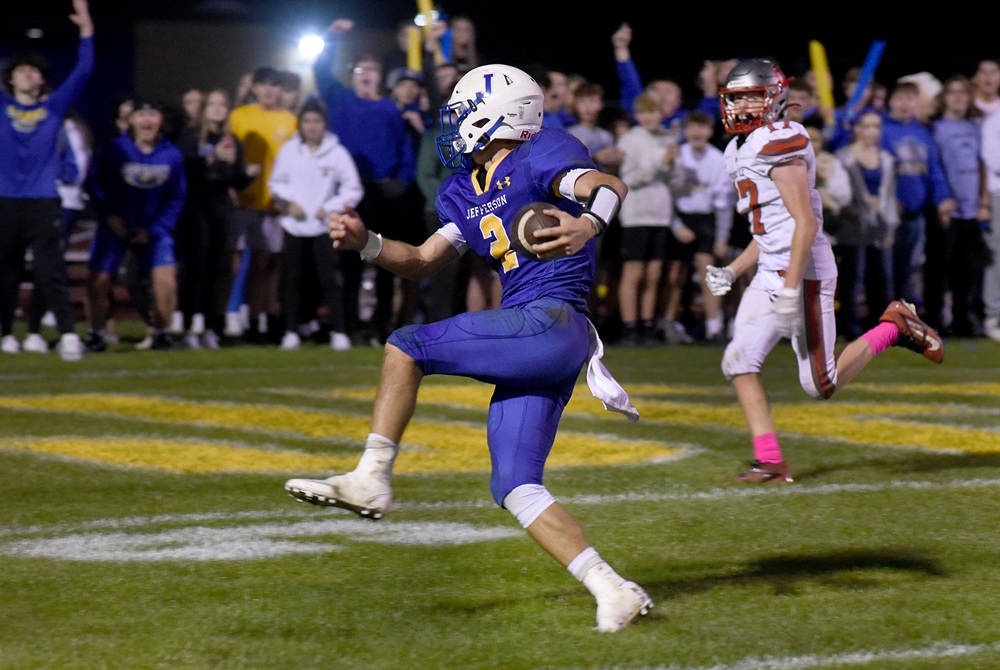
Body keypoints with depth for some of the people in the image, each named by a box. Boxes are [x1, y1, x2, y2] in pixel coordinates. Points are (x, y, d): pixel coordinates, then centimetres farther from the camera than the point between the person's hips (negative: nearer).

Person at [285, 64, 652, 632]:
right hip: (531, 349, 9)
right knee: (515, 489, 2)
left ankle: (371, 478, -5)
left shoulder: (540, 155, -4)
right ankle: (612, 590, -2)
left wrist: (588, 224, -44)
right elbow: (425, 261, 27)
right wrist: (366, 242, 9)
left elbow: (609, 187, -22)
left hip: (550, 323, -9)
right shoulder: (467, 192, 23)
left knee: (407, 347, -8)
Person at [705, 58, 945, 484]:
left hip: (804, 273, -9)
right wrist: (732, 272, 14)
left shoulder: (779, 145, -15)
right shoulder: (741, 152, 15)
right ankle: (770, 463, -1)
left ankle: (894, 327, 16)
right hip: (769, 273, 9)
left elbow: (805, 223, -21)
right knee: (739, 362, -3)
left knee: (821, 385, -4)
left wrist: (791, 288, -24)